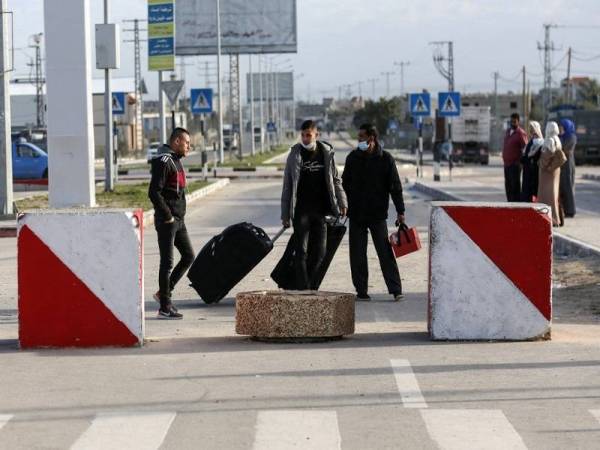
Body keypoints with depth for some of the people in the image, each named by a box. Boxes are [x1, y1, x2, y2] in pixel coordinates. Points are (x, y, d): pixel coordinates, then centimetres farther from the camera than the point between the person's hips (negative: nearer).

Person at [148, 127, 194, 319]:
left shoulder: (176, 160, 16)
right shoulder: (163, 161, -16)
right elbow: (154, 192, -23)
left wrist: (178, 215, 13)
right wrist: (167, 216, -18)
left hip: (178, 220, 10)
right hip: (167, 221, -10)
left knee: (188, 256, 12)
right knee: (167, 262, -4)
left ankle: (164, 293, 19)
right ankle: (165, 307, 2)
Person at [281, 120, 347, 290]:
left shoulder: (327, 153, 6)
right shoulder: (295, 154, 1)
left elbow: (335, 180, 13)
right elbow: (287, 186, 3)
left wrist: (342, 202, 1)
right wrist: (285, 214, 0)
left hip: (320, 210, 2)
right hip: (301, 211, -2)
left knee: (320, 251, 4)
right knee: (302, 252, -6)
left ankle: (312, 288, 16)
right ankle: (303, 289, -5)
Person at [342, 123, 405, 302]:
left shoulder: (386, 159, -3)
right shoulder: (353, 158, 6)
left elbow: (395, 187, -1)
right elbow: (345, 182, 15)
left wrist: (400, 212, -5)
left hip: (378, 214, -3)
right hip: (356, 214, 3)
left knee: (385, 253, -6)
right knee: (357, 254, 4)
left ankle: (396, 290, -6)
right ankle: (361, 290, 10)